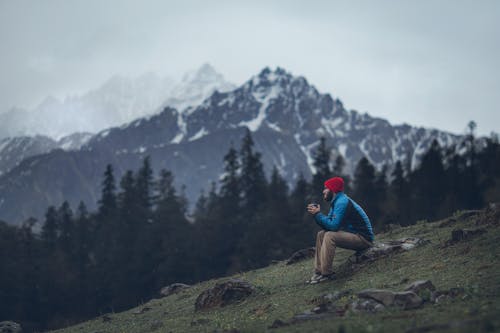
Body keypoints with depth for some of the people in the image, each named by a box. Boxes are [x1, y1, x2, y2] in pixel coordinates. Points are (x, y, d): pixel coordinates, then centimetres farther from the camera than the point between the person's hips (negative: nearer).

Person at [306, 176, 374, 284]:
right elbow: (327, 226, 10)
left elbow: (333, 226, -24)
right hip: (354, 235, 10)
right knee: (321, 235, 8)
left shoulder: (342, 202, -17)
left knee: (330, 236, -27)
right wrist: (316, 213, -3)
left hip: (363, 238, -10)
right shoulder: (337, 202, 14)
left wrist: (318, 214, -15)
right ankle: (318, 271, 1)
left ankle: (326, 274, -21)